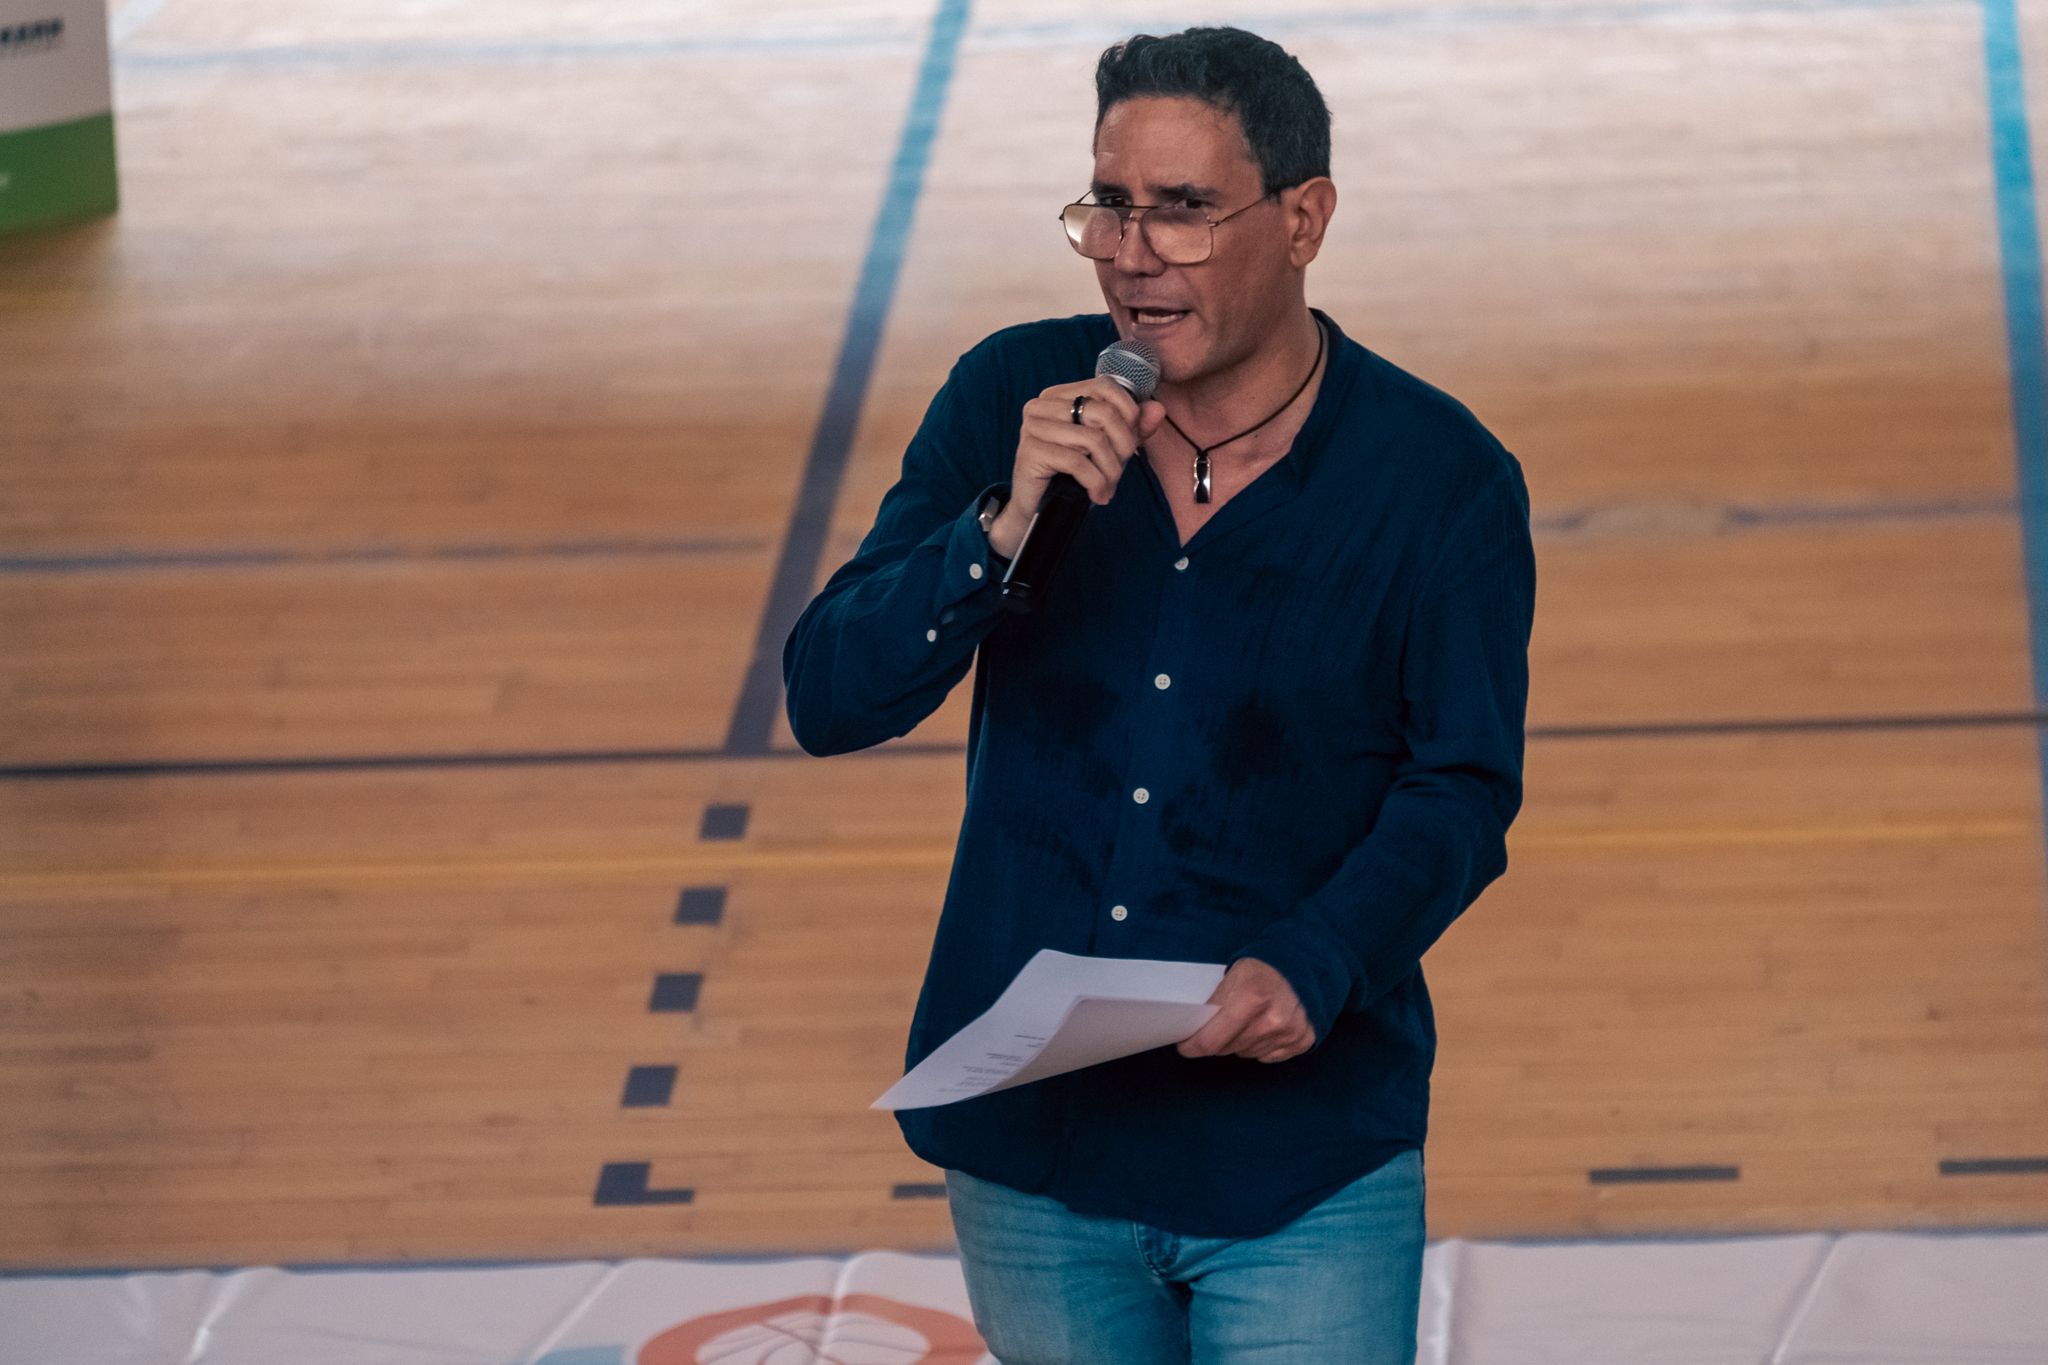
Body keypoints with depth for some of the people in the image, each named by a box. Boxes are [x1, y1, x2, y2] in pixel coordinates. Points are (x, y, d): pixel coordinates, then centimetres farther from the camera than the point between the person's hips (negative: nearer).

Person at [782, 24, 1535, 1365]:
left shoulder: (1441, 481, -7)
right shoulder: (1009, 404, -1)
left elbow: (1462, 791, -7)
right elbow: (829, 702, -4)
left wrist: (1314, 969, -25)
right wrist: (1004, 531, -21)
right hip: (1028, 1147, 3)